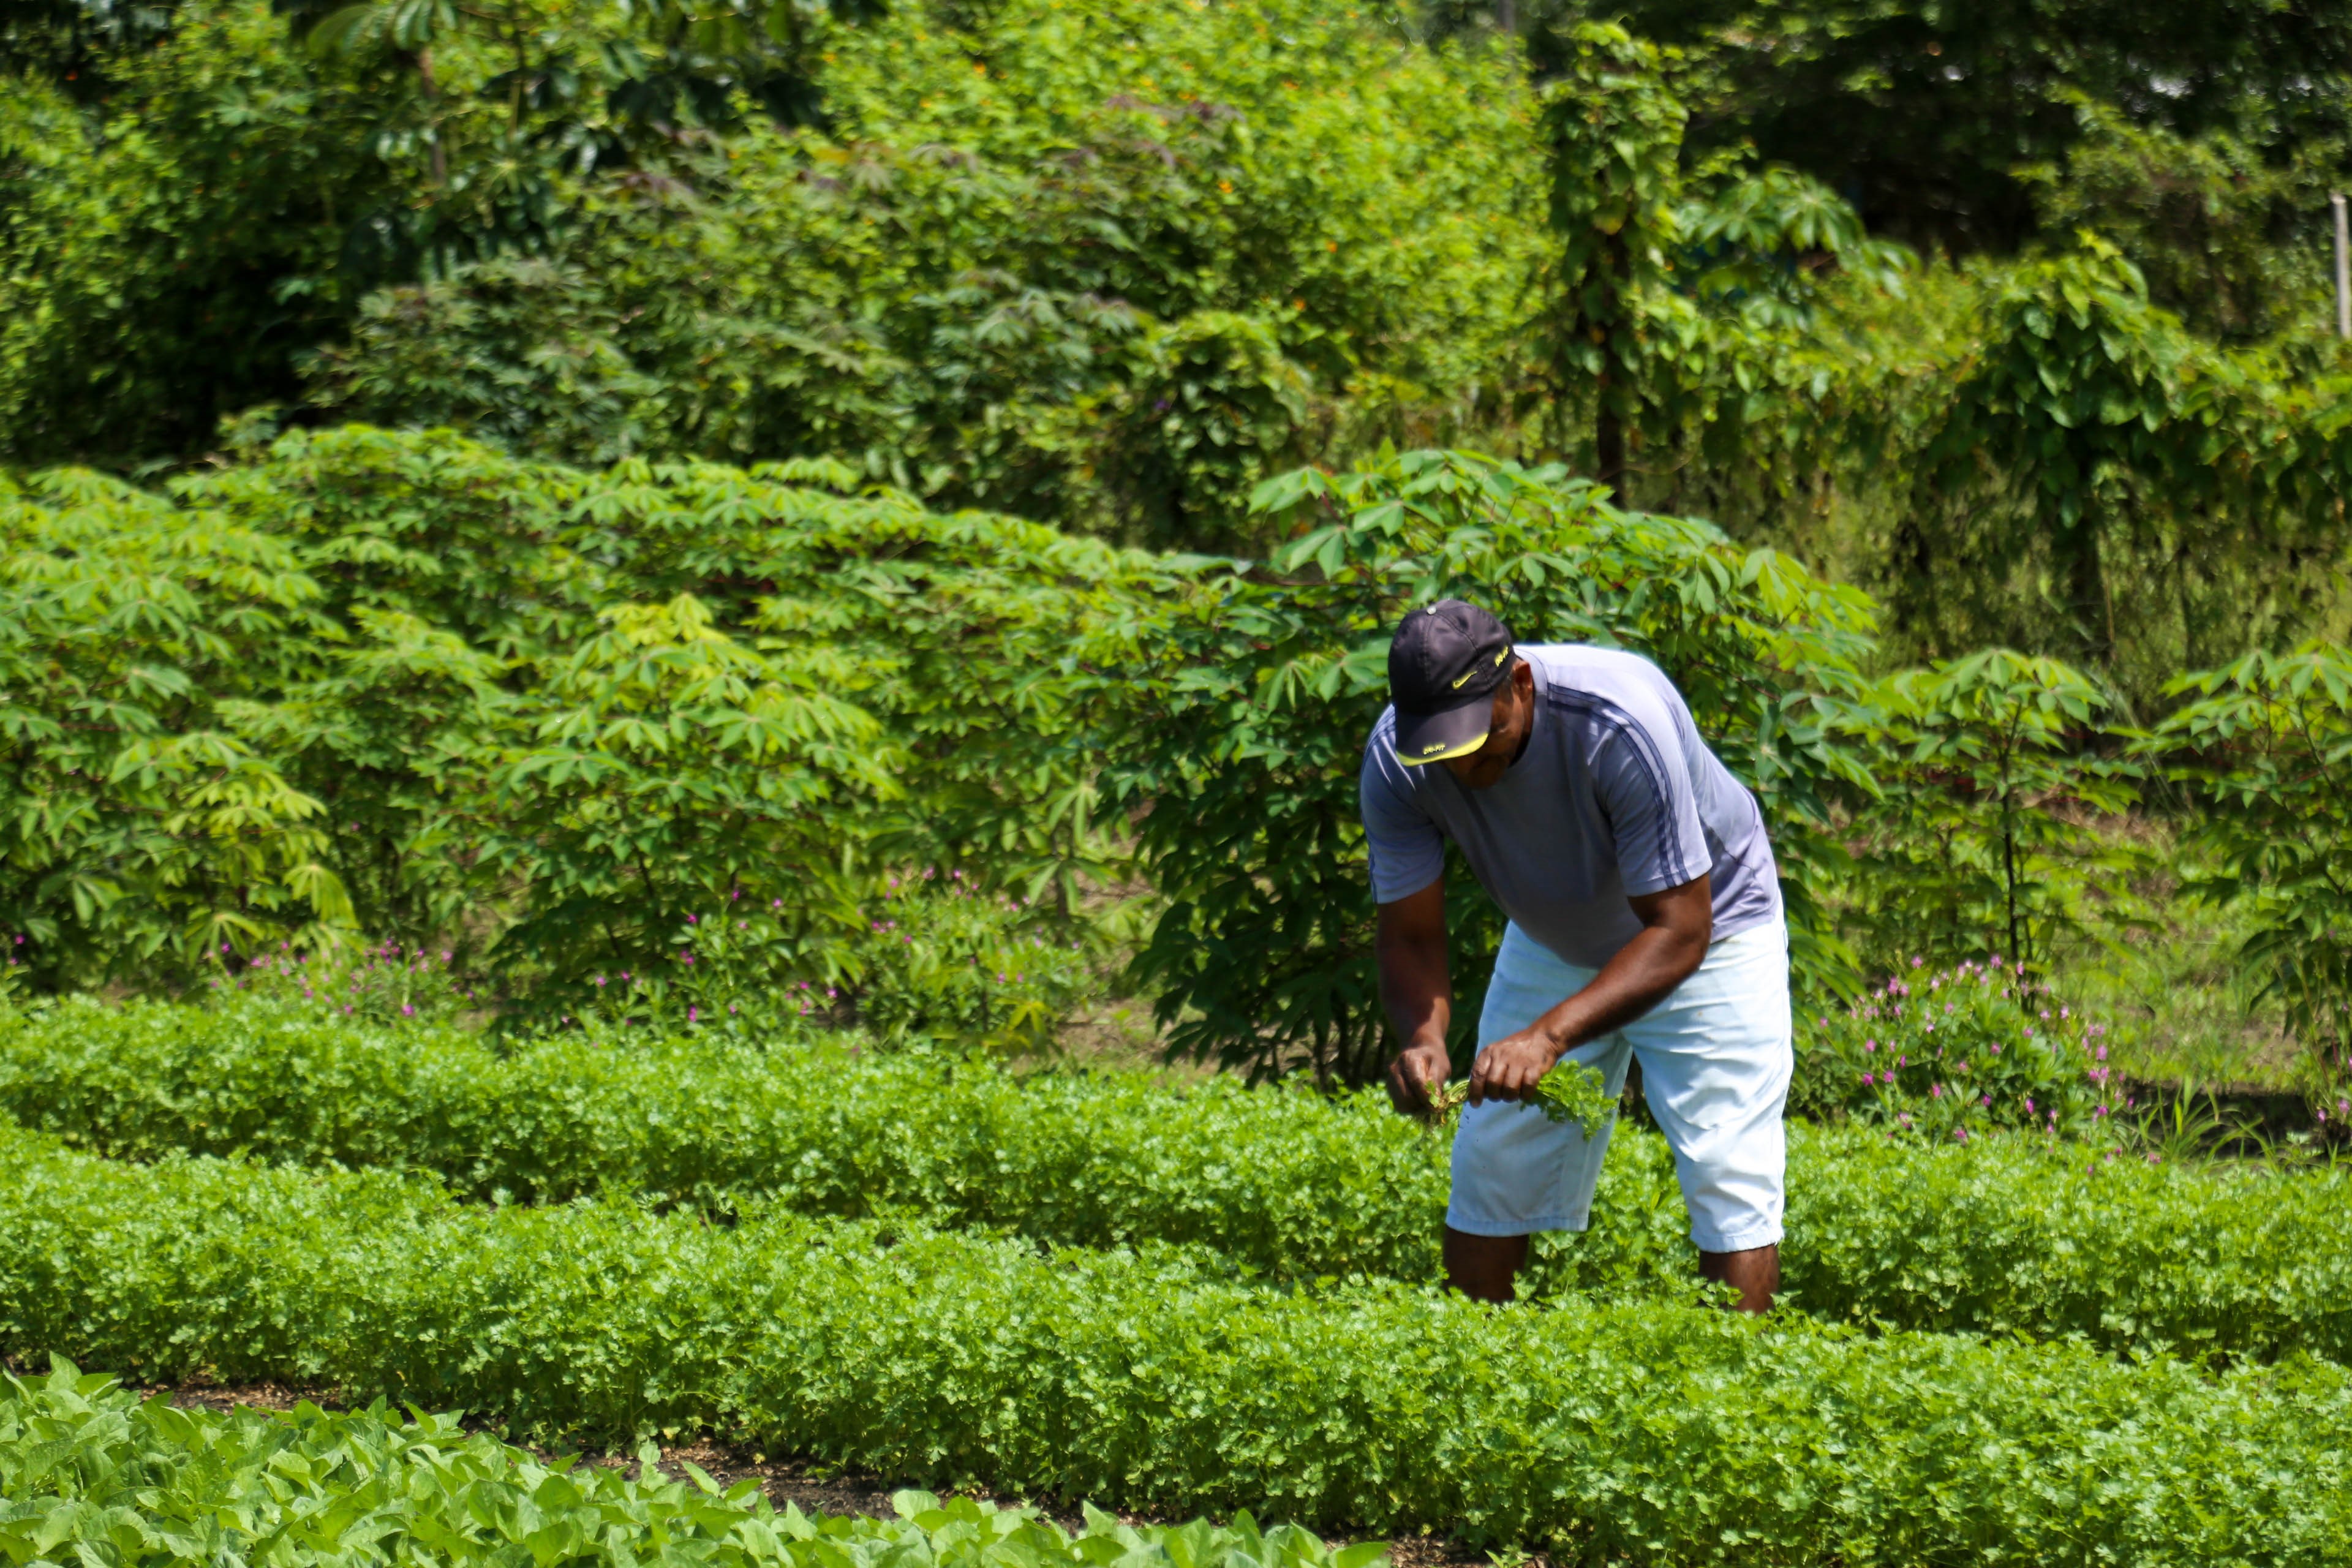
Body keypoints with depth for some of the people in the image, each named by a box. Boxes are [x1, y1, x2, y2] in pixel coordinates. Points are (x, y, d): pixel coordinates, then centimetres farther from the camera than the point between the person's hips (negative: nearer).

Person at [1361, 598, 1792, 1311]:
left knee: (1730, 1188, -14)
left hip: (1708, 922, -4)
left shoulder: (1620, 722, -37)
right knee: (1487, 1181, 0)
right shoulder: (1394, 762, -25)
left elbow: (1677, 932, -34)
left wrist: (1549, 1035, -47)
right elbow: (1410, 938, -17)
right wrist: (1421, 1038, -40)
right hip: (1551, 943, 4)